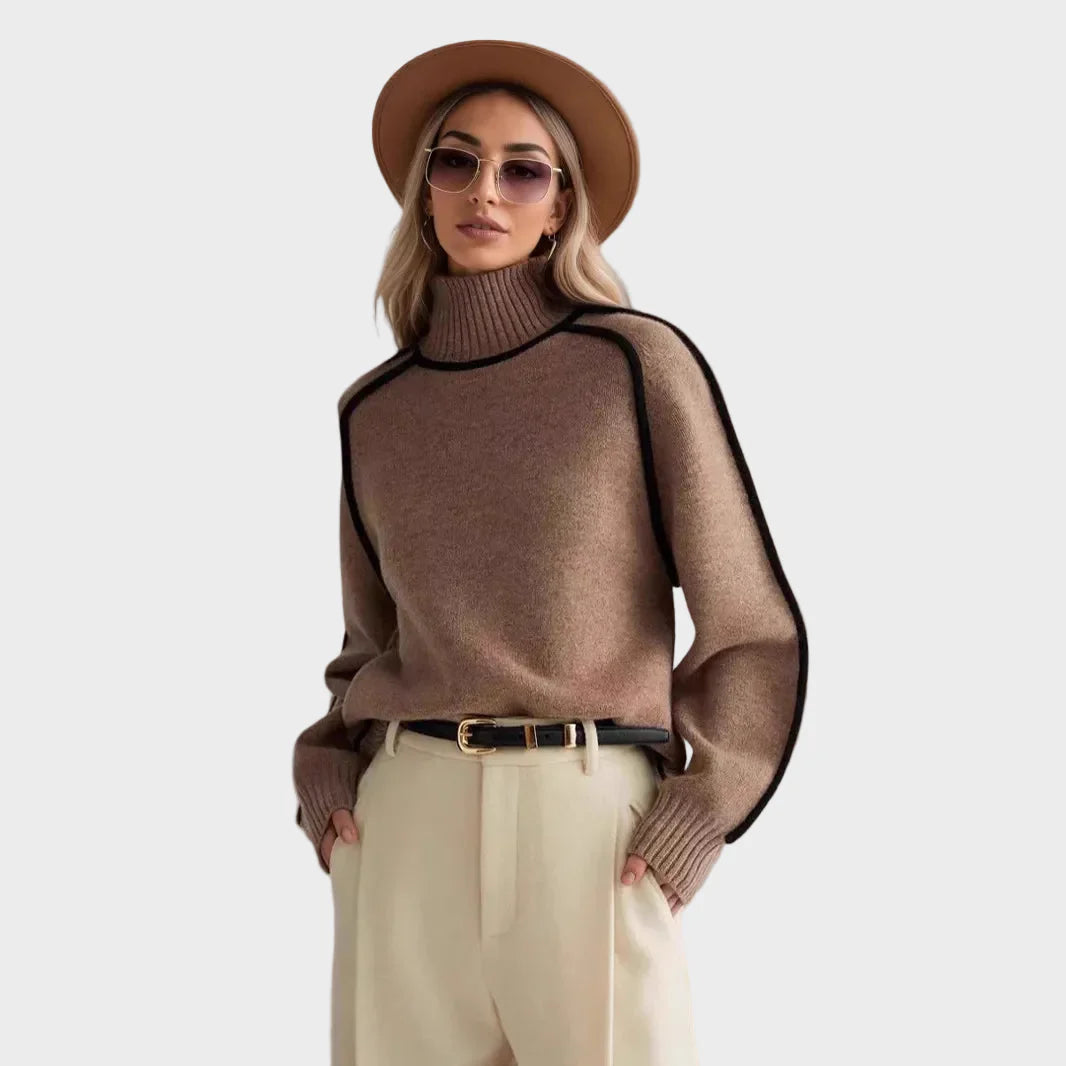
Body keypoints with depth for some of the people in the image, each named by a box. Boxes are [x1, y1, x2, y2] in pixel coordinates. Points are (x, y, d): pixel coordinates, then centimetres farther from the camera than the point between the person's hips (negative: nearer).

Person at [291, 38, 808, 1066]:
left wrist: (693, 823, -7)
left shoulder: (638, 362, -1)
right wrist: (326, 773, 5)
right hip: (406, 823, 4)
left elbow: (751, 626, 0)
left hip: (591, 821, -3)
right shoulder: (372, 410, 11)